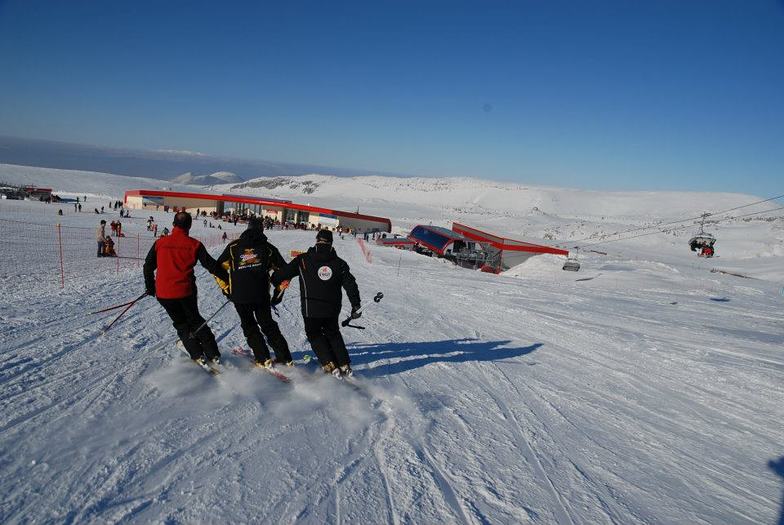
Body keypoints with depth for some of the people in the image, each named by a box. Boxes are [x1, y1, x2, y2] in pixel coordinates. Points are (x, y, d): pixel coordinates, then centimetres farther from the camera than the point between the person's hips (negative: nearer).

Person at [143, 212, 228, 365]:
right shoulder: (194, 244, -3)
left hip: (163, 293, 1)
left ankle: (198, 355, 14)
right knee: (195, 320, 19)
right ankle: (213, 354, 16)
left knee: (181, 324, 19)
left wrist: (150, 287, 24)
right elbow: (211, 265, -2)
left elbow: (148, 266, 10)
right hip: (186, 292, -1)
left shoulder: (160, 243, 4)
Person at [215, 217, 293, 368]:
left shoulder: (233, 246, 7)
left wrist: (226, 288, 18)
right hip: (262, 295, 1)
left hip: (239, 295, 0)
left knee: (249, 327, 16)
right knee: (268, 325, 15)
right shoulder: (268, 248, 6)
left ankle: (263, 359, 10)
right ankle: (285, 358, 13)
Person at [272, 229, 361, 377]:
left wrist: (274, 281, 21)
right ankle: (345, 365, 20)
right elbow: (350, 284, 1)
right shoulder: (339, 263, 2)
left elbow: (284, 272, 1)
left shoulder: (303, 260, -4)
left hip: (311, 309, -3)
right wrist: (356, 306, 8)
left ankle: (330, 366, 6)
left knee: (314, 335, 19)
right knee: (333, 334, 25)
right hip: (332, 309, 3)